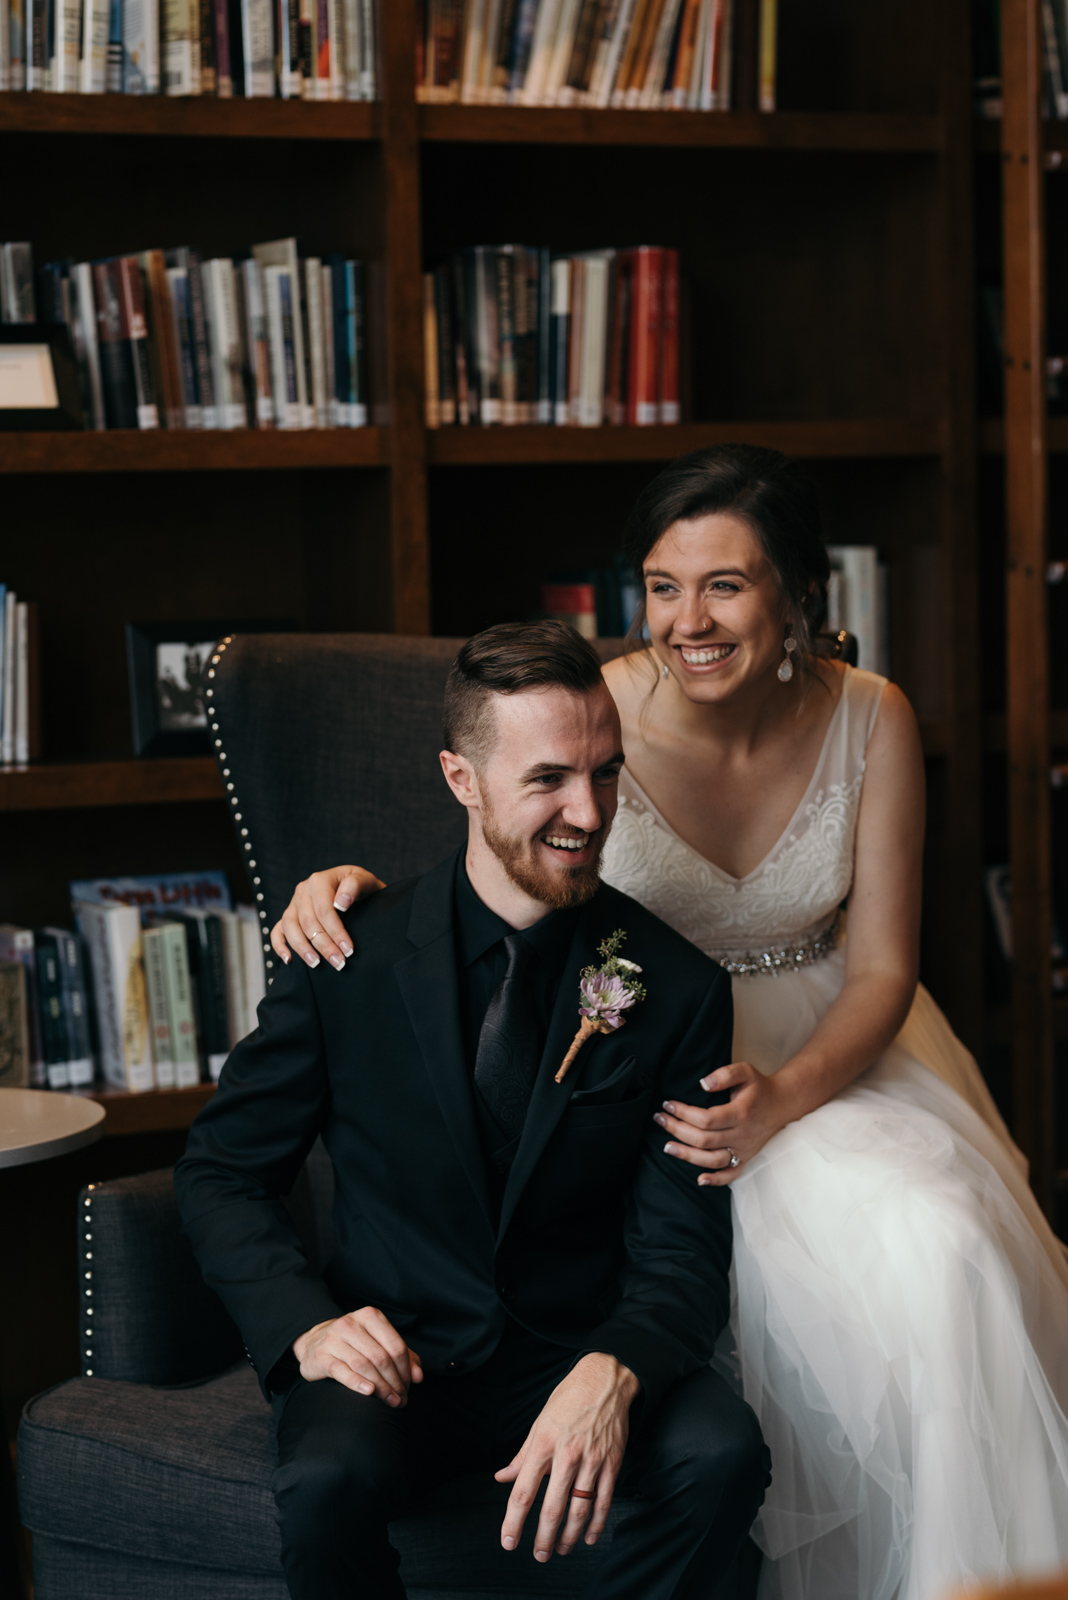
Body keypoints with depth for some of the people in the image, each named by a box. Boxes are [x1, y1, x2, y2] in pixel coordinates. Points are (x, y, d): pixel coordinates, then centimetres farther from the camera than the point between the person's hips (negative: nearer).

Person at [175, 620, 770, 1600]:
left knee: (723, 1455, -29)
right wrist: (307, 1324, -17)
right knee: (326, 1483, -34)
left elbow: (682, 1252, -6)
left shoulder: (677, 986, -4)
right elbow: (223, 1172, 3)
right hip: (395, 1355, -1)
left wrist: (613, 1372, -29)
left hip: (584, 1347, 1)